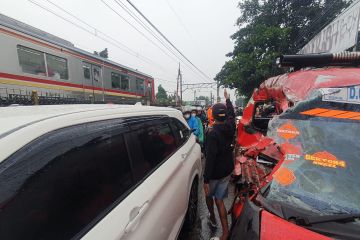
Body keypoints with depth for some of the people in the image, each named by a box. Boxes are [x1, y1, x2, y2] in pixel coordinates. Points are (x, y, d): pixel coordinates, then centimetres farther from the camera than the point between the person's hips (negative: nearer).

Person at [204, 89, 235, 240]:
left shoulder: (213, 134, -26)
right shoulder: (230, 127, -6)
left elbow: (210, 158, -28)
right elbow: (232, 113, 15)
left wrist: (206, 180, -22)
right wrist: (227, 99, 29)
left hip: (215, 173, -5)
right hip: (227, 171, 5)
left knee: (209, 195, 23)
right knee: (219, 199, 16)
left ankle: (212, 218, 46)